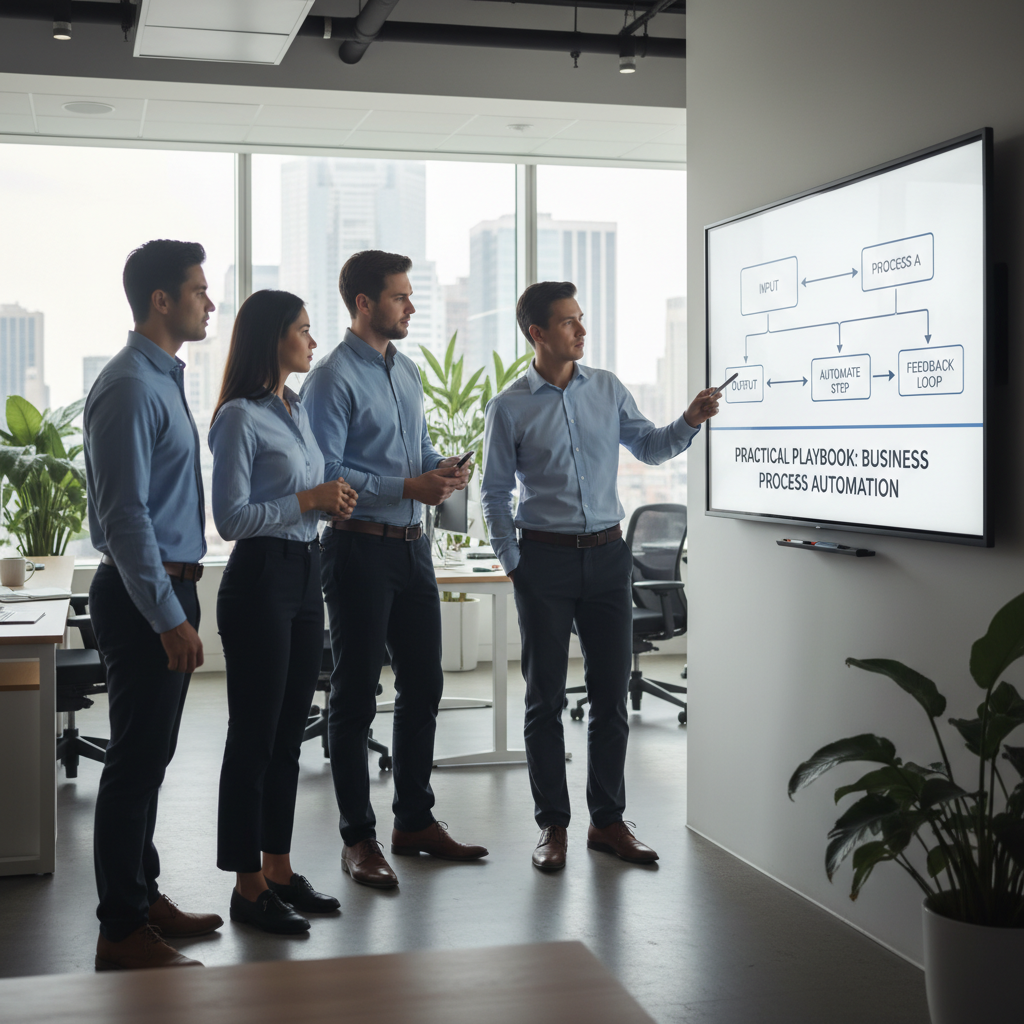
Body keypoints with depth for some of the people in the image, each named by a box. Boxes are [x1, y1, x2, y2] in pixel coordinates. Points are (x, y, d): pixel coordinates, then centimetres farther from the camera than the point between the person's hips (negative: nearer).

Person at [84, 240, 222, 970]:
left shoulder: (165, 378, 15)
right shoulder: (131, 388, -16)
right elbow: (125, 515, -22)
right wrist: (169, 618, -22)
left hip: (170, 587, 10)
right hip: (143, 594, -10)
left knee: (150, 755, 17)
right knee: (137, 760, -3)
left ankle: (144, 895, 29)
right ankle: (122, 931, 6)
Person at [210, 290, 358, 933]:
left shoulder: (299, 410, 14)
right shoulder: (241, 417, -12)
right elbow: (232, 517, -16)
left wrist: (335, 500, 4)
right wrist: (309, 499, -17)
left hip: (306, 573, 9)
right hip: (261, 577, -9)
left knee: (290, 732, 13)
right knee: (255, 735, -1)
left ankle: (280, 869, 23)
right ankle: (249, 887, 8)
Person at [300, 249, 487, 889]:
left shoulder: (408, 371, 14)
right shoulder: (334, 379, -12)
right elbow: (326, 476, -18)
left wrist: (443, 470, 1)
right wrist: (408, 487, -21)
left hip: (413, 547, 8)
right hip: (361, 549, -8)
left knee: (424, 684, 13)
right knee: (356, 694, 2)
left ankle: (415, 819, 27)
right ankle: (359, 837, 12)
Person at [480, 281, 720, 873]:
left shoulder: (607, 389, 7)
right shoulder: (510, 408, -2)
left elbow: (649, 447, 15)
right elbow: (496, 494, 2)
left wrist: (691, 422, -3)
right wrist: (513, 565, -3)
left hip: (607, 554, 3)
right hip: (546, 558, -3)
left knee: (612, 694, 6)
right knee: (546, 697, 3)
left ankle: (608, 821, 17)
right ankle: (554, 825, 13)